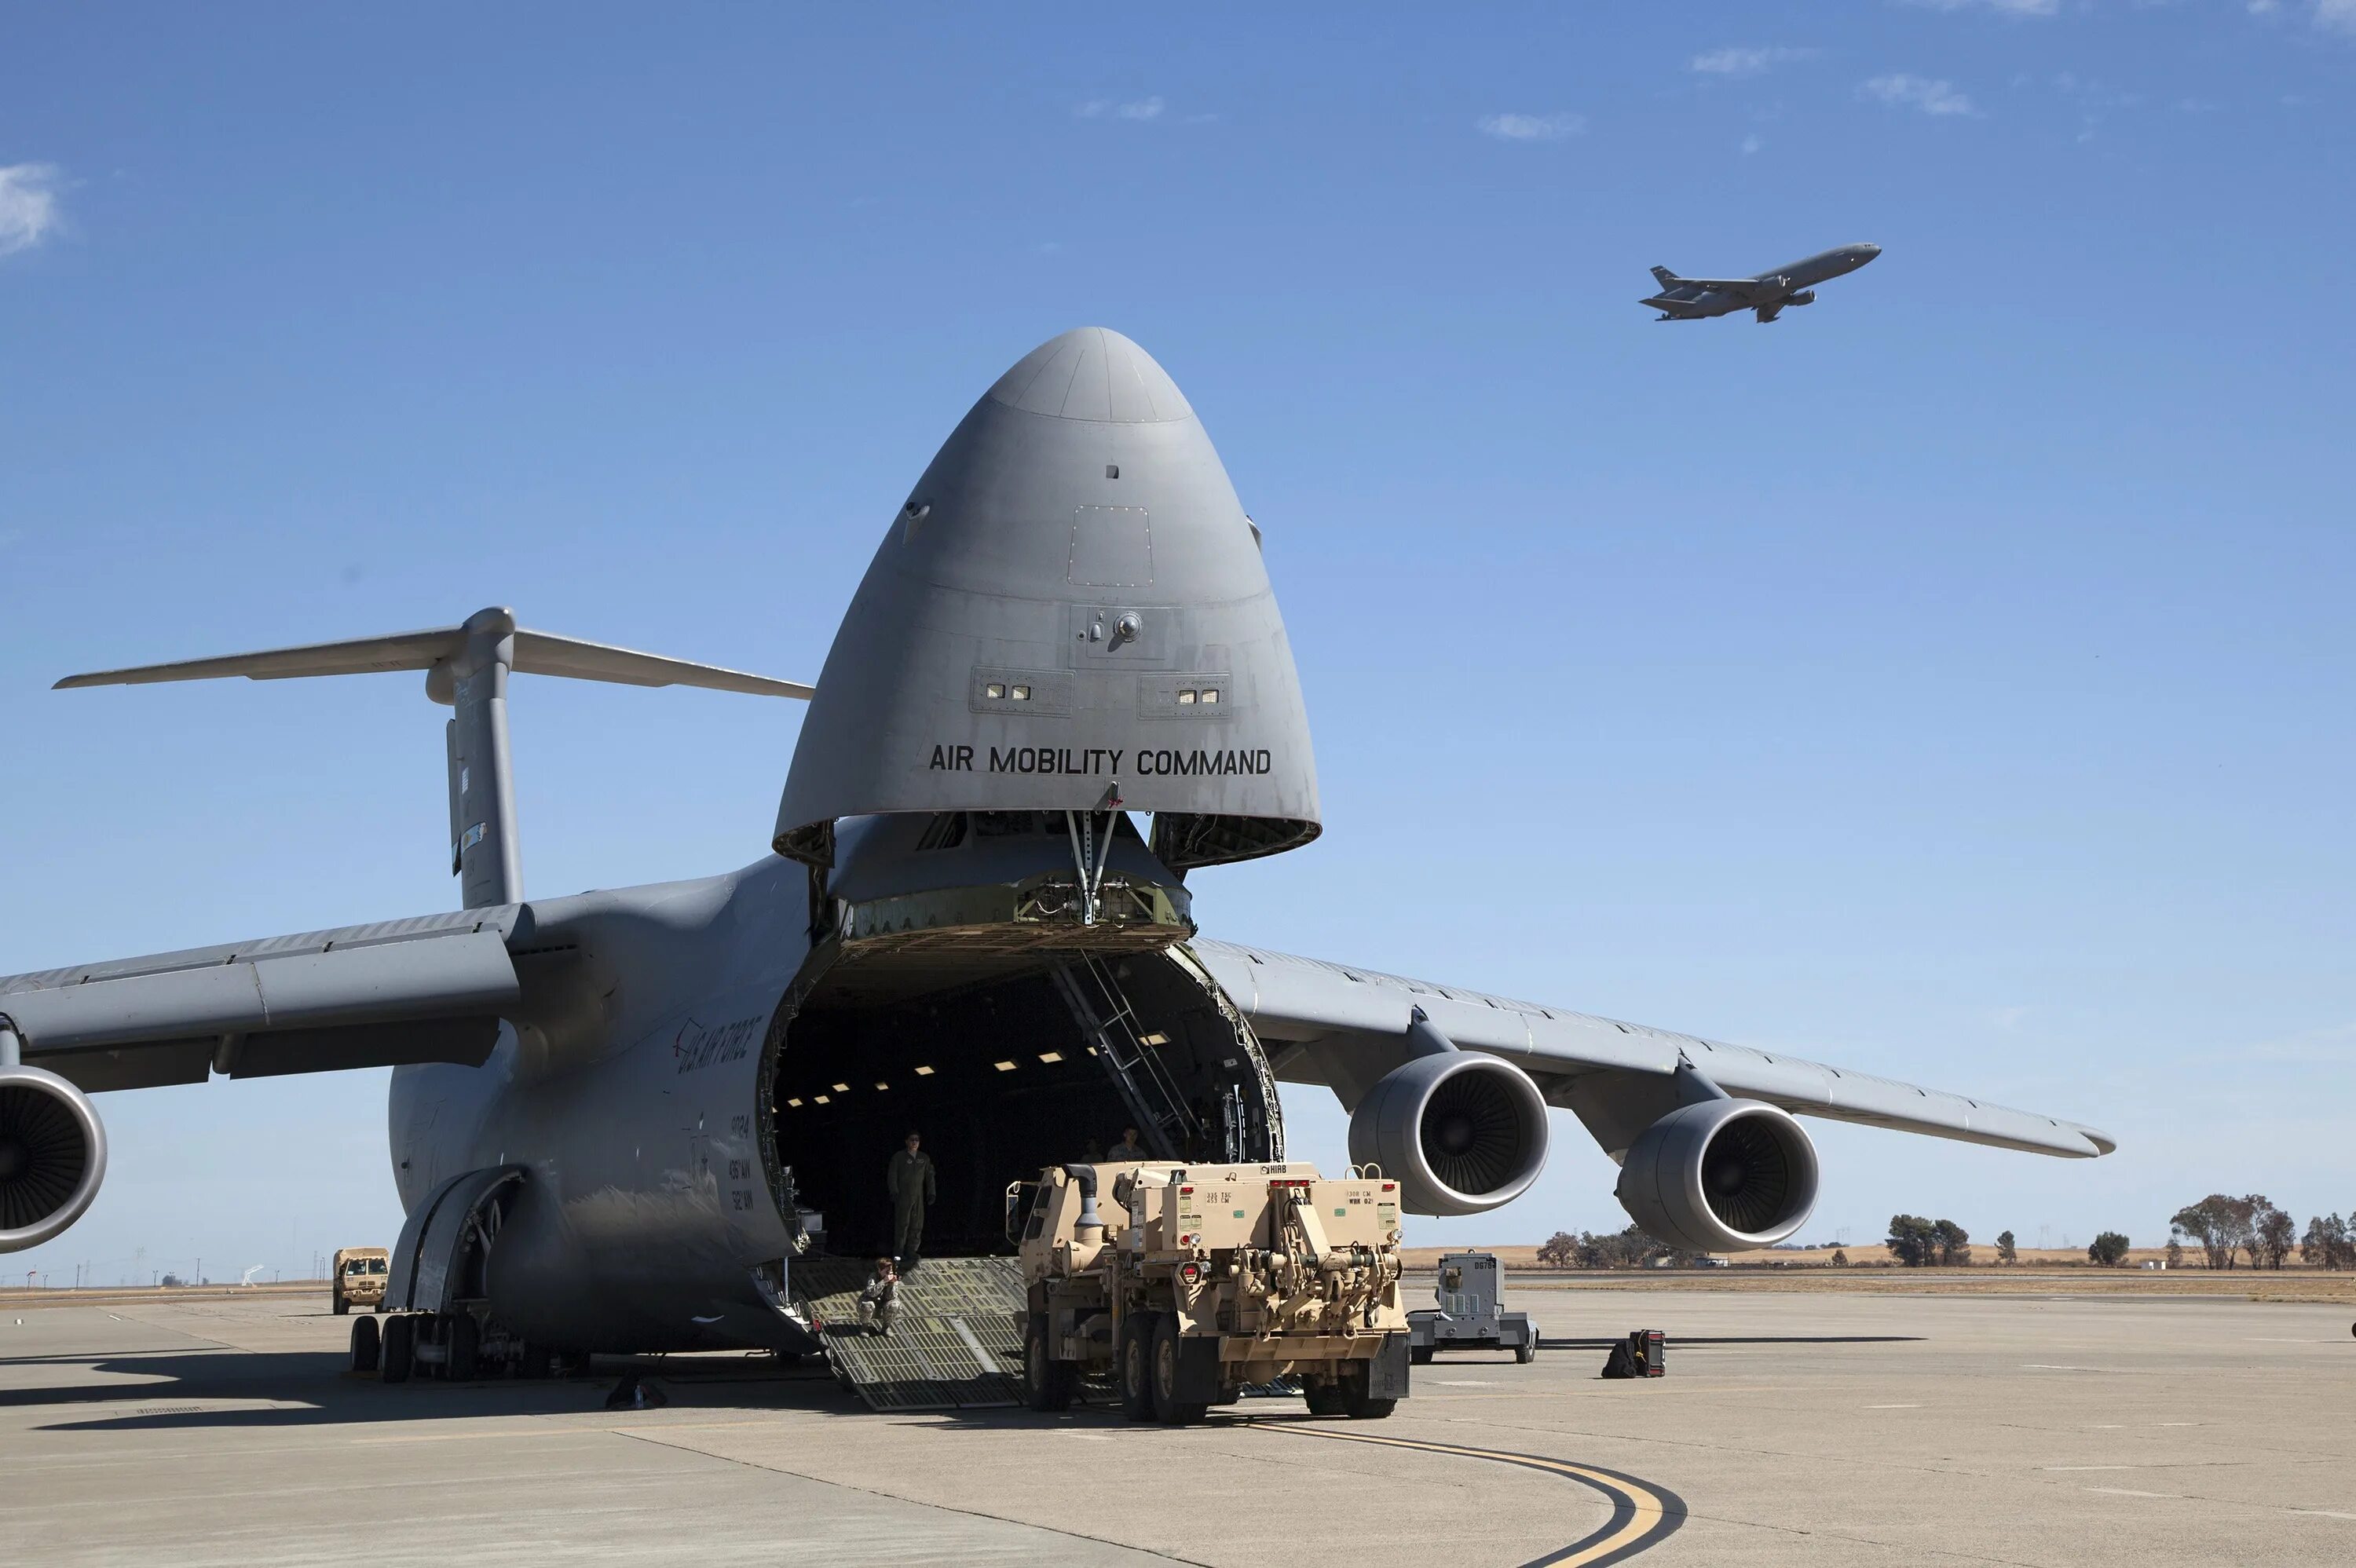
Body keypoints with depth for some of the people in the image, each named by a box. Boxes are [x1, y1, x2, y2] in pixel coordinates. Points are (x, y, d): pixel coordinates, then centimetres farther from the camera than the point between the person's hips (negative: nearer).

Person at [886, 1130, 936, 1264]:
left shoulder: (924, 1158, 11)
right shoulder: (898, 1157, 0)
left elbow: (929, 1176, 13)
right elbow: (892, 1176, -3)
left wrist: (931, 1193, 6)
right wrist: (894, 1192, -13)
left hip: (919, 1198, 4)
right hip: (903, 1197, -4)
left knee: (917, 1226, 3)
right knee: (902, 1224, -6)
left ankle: (911, 1252, 11)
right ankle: (899, 1253, 0)